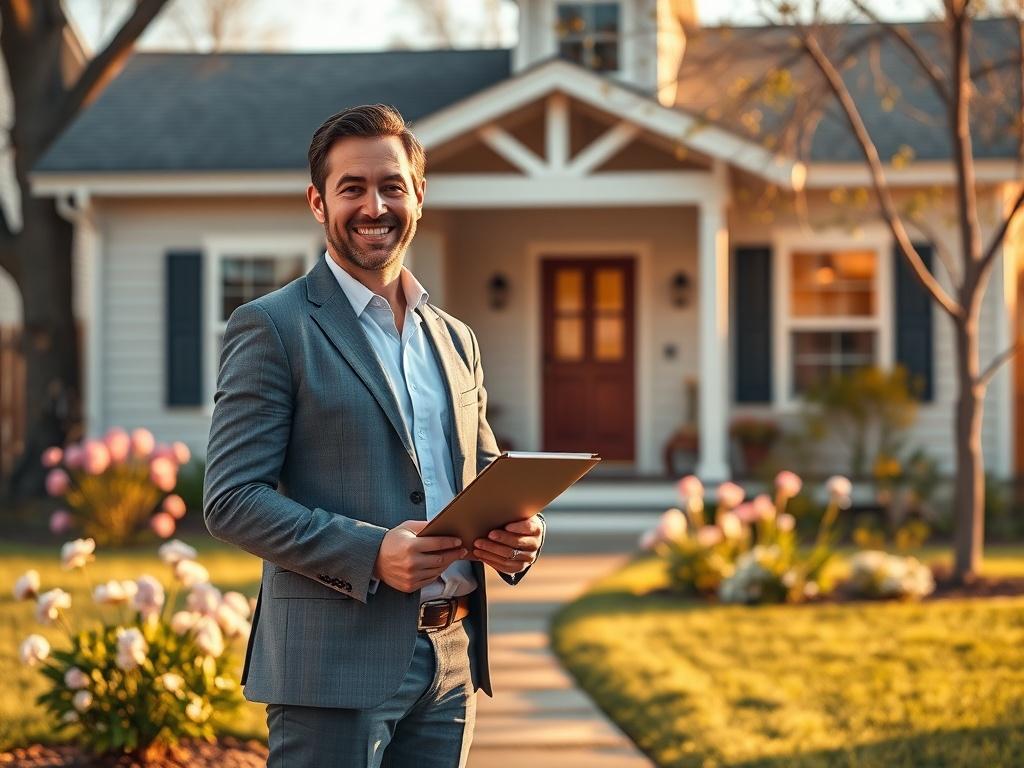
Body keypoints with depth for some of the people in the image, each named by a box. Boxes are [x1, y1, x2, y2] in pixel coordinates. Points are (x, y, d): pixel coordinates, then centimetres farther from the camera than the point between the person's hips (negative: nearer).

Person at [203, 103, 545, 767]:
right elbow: (231, 500, -10)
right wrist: (371, 553, -21)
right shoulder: (272, 328, -3)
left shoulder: (457, 341, 17)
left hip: (450, 663, 6)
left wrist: (516, 537, -1)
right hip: (335, 663, -6)